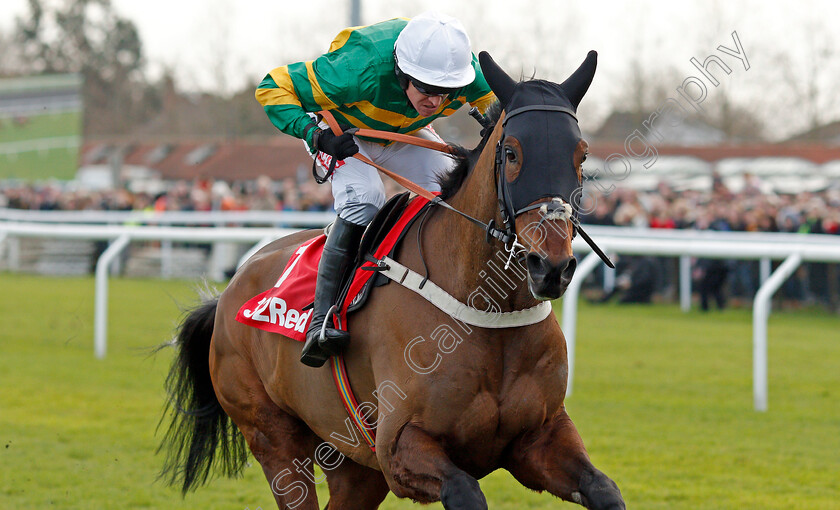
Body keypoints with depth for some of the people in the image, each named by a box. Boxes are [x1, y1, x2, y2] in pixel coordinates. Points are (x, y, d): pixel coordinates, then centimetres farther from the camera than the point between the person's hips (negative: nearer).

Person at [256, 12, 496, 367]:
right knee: (364, 200, -30)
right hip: (341, 130, -5)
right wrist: (314, 135, -47)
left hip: (405, 136, 5)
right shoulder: (359, 71, -43)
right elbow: (274, 88, -33)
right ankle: (321, 321, -29)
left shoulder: (467, 72, -31)